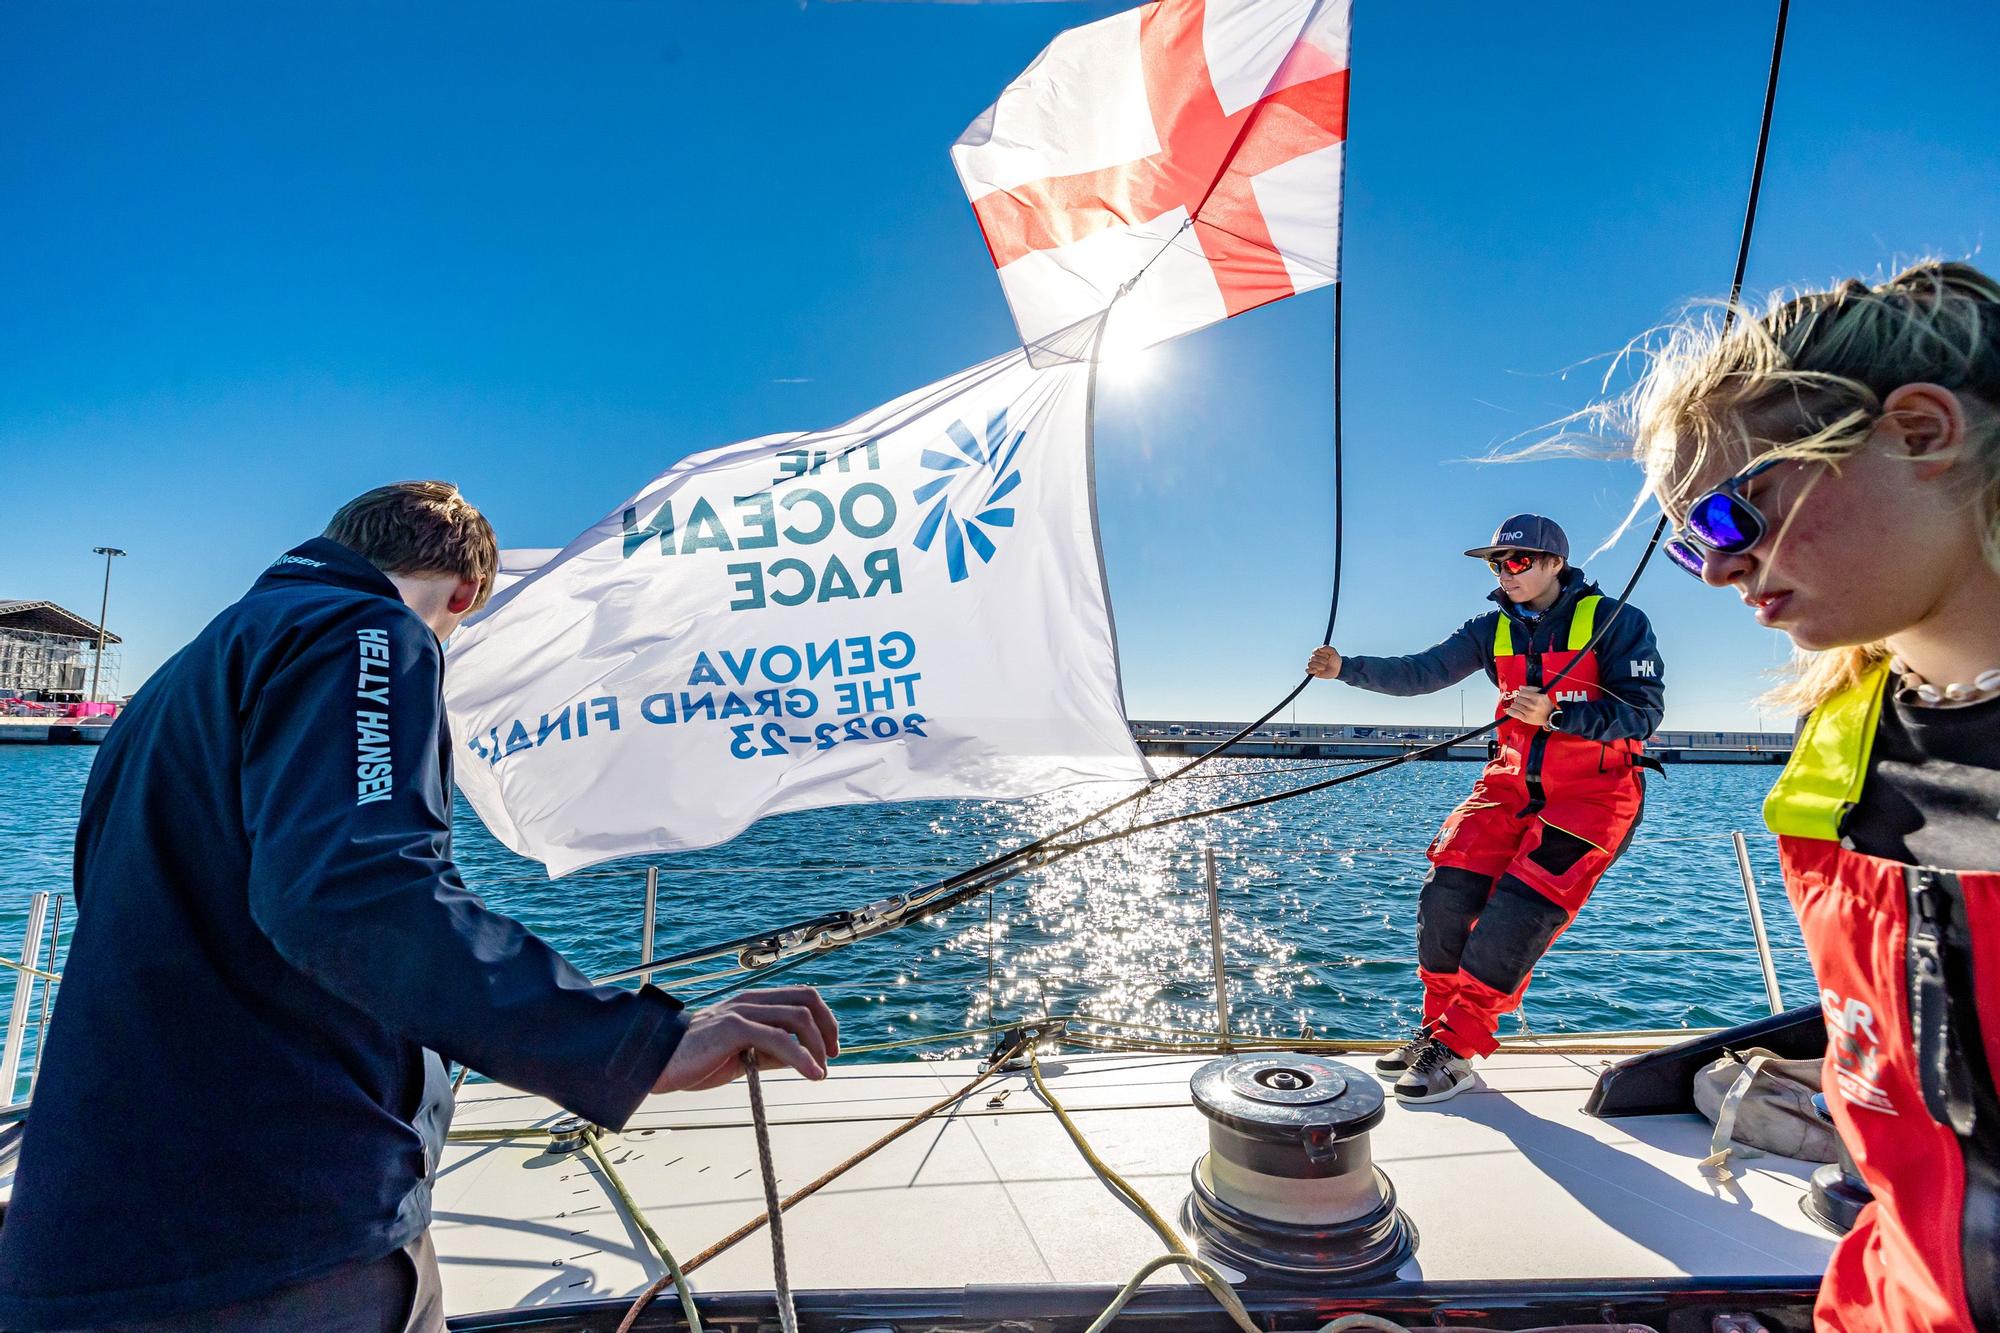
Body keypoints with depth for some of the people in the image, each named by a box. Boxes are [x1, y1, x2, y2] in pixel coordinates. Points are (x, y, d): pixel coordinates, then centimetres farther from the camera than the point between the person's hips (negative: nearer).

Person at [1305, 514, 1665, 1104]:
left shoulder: (1616, 622, -7)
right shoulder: (1495, 629, 6)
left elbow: (1644, 712, -12)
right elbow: (1422, 672, -6)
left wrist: (1556, 715, -26)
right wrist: (1348, 669, -19)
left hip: (1594, 791, -4)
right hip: (1515, 782, 5)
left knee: (1515, 917, -17)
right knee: (1446, 893, -10)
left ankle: (1456, 1050, -5)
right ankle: (1438, 1024, 9)